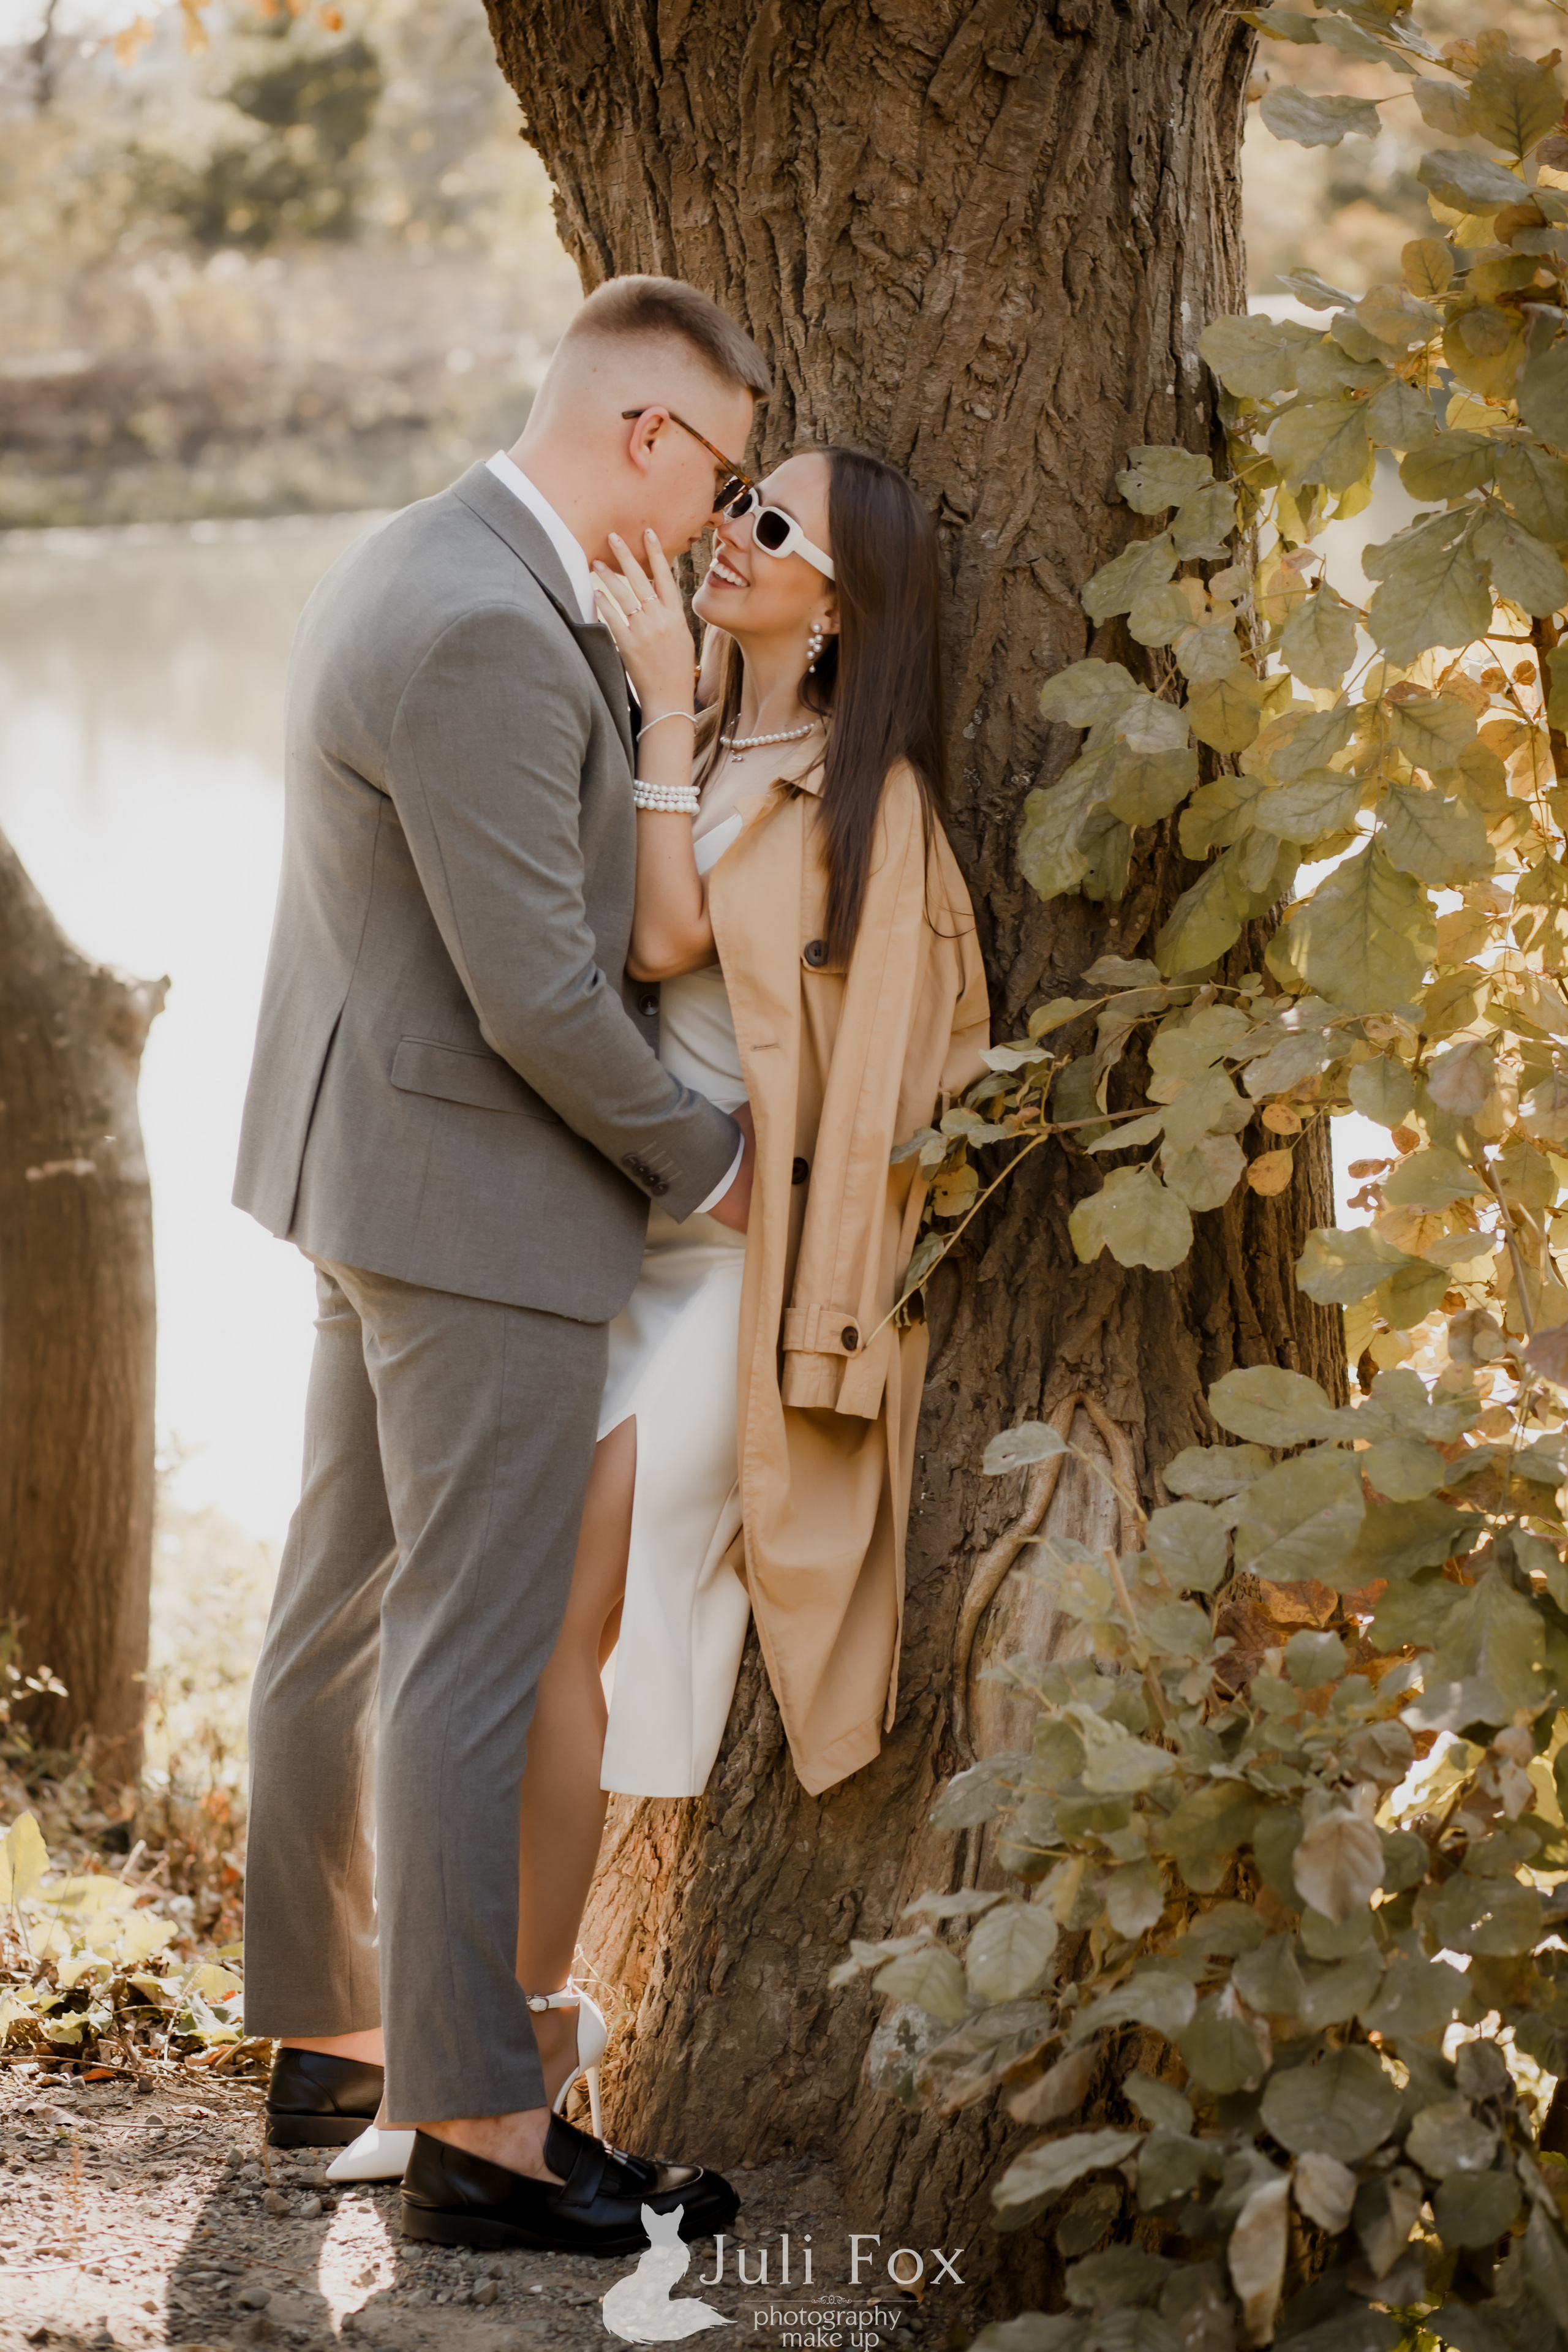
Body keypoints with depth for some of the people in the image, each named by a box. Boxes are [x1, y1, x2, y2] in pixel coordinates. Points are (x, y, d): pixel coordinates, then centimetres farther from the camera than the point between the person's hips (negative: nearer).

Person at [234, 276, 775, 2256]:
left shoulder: (410, 565, 8)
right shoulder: (492, 638, -24)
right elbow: (538, 997, -23)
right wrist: (707, 1162, -10)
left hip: (369, 1163, 11)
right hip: (481, 1198, -11)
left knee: (342, 1611, 17)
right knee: (468, 1657, -4)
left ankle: (326, 2036, 31)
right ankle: (479, 2128, 4)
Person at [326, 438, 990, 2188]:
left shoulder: (857, 791, -5)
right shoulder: (698, 755, 15)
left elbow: (666, 937, -15)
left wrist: (662, 704, -12)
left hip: (723, 1247, -7)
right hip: (599, 1222, 7)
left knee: (555, 1635, -10)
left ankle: (521, 2029, -1)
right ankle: (535, 2014, 14)